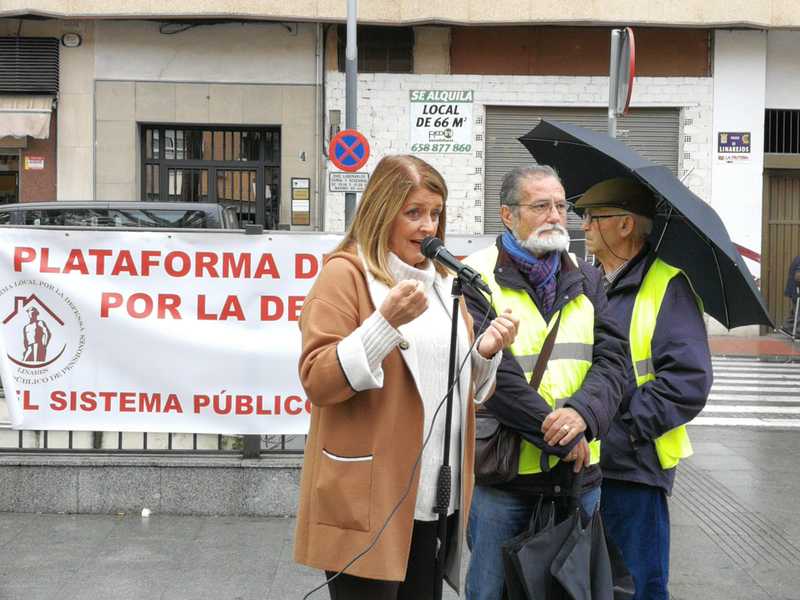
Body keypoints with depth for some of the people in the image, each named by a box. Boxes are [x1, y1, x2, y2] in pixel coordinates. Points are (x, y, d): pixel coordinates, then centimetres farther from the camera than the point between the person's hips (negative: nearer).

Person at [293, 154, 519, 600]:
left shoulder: (442, 281, 14)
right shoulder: (346, 273, -7)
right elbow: (318, 382, -15)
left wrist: (487, 352, -1)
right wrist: (386, 322, -25)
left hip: (434, 496, 7)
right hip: (369, 499, -6)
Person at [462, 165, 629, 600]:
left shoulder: (585, 279, 11)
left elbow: (612, 356, 0)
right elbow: (493, 372, -17)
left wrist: (584, 412, -20)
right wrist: (562, 437, -17)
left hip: (578, 475, 5)